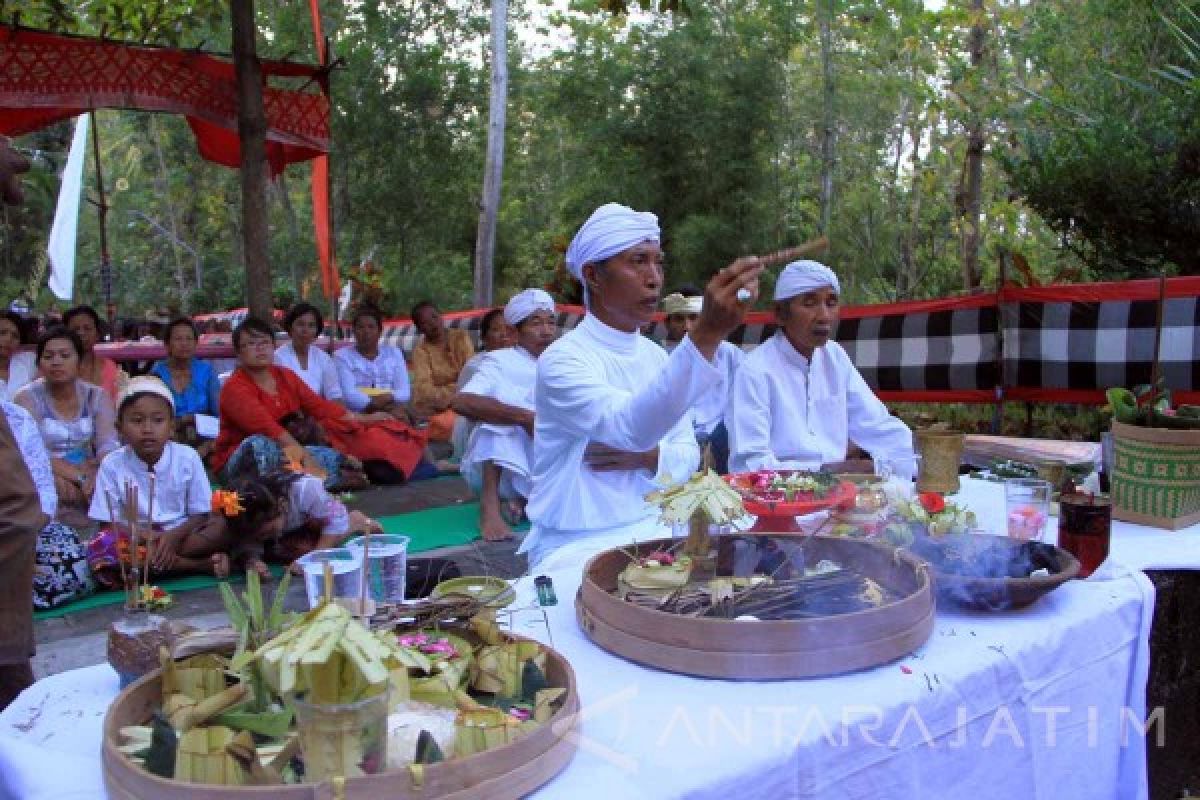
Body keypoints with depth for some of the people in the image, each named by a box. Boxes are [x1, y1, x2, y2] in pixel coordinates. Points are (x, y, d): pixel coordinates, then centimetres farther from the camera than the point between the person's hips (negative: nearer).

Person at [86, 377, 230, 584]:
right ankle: (204, 565, -29)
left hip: (180, 535, 0)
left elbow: (200, 514, -2)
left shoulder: (188, 458, -4)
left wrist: (173, 536, -21)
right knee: (101, 546, -33)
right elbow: (108, 523, -3)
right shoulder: (112, 465, -3)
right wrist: (144, 535, -22)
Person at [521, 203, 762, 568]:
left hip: (653, 531, 7)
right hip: (578, 545, -7)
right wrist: (707, 333, -47)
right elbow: (631, 427, -35)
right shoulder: (561, 359, -17)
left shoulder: (657, 357, 7)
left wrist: (647, 457, -13)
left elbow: (688, 455, 10)